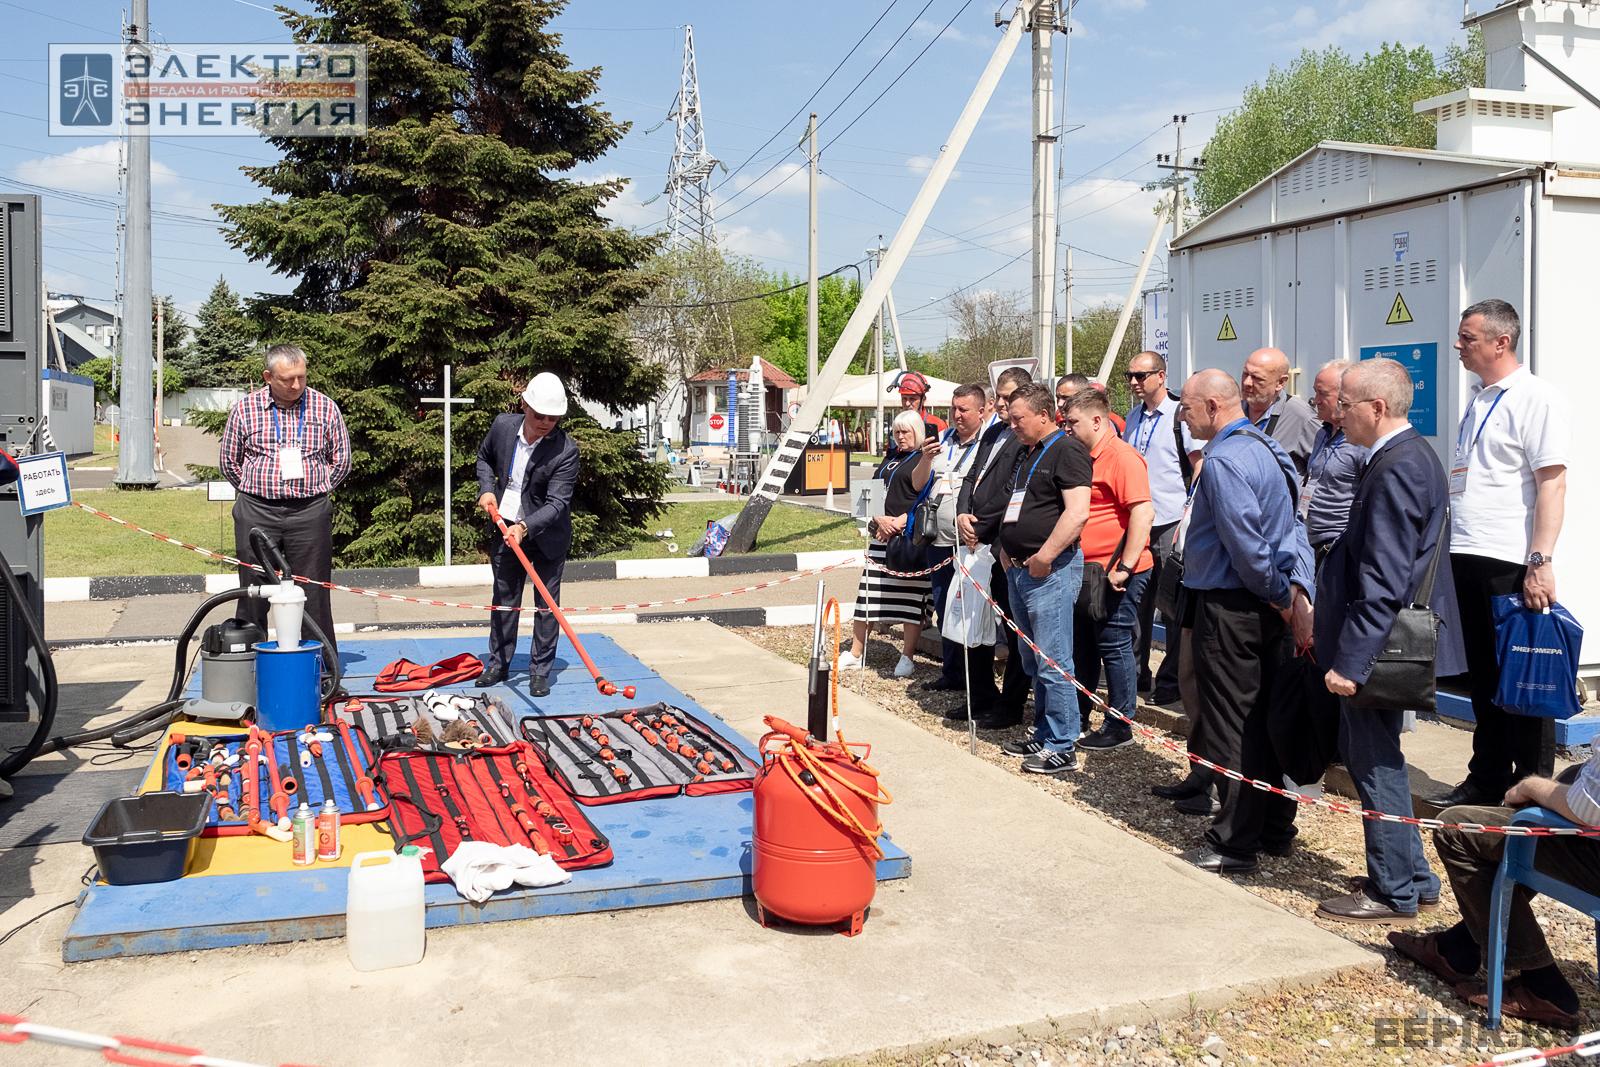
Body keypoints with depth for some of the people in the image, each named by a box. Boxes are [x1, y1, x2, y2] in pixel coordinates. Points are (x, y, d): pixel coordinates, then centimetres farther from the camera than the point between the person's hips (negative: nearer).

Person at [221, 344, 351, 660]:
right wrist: (259, 491, 10)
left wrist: (313, 490, 7)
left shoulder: (324, 407, 3)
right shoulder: (245, 409, 3)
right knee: (253, 594, 5)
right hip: (256, 513, 1)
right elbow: (228, 460, 13)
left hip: (310, 512, 0)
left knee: (314, 593, 3)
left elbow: (341, 460, 10)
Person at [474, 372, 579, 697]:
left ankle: (540, 671, 14)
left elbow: (557, 503, -26)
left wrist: (525, 527, -39)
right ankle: (498, 663, 29)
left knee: (547, 604, 2)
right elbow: (484, 457, 12)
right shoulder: (502, 425, -10)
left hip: (547, 534, -4)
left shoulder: (565, 450, -23)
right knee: (504, 598, 15)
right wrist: (486, 489, -4)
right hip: (504, 527, 4)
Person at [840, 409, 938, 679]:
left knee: (911, 595, -2)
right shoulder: (890, 459, 19)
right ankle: (855, 653, 14)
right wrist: (880, 519, -1)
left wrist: (900, 522, -28)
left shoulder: (926, 458, -3)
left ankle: (907, 657, 6)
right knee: (868, 591, 6)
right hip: (881, 535, 7)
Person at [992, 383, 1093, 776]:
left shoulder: (1066, 450, -11)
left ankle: (1062, 747, 0)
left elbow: (1078, 512, -22)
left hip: (1051, 571, -10)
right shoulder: (1025, 453, 18)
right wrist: (1006, 548, 14)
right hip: (1019, 569, 10)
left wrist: (1044, 556, -20)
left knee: (1053, 662, -7)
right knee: (1033, 662, 15)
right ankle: (1043, 734, 25)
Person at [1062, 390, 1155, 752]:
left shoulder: (1122, 457, -15)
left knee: (1114, 646, -1)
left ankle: (1119, 726, 10)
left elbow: (1144, 512, -23)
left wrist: (1124, 567, -25)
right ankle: (1078, 716, 30)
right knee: (1082, 644, 17)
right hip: (1087, 571, 10)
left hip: (1115, 575, -10)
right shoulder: (1086, 458, 15)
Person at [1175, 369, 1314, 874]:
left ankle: (1234, 844, 6)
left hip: (1229, 606, -10)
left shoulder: (1223, 460, -18)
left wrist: (1280, 594, -9)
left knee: (1231, 727, -2)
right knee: (1265, 717, 16)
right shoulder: (1268, 449, 12)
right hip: (1266, 607, 10)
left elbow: (1245, 543, -21)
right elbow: (1294, 528, 10)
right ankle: (1276, 829, 26)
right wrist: (1298, 591, 3)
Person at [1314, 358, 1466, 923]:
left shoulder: (1395, 468, -21)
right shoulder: (1413, 455, 12)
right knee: (1363, 752, 18)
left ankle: (1394, 892, 16)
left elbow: (1383, 582, -25)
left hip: (1379, 643, -10)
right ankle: (1413, 876, 29)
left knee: (1376, 763, 2)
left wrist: (1351, 661, -25)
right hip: (1393, 642, 10)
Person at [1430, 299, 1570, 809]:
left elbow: (1552, 481, -15)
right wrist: (1456, 548, 15)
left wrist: (1541, 562, -21)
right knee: (1484, 677, 15)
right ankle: (1487, 780, 25)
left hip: (1511, 564, -8)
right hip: (1469, 557, 8)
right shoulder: (1477, 400, 16)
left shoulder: (1535, 398, -9)